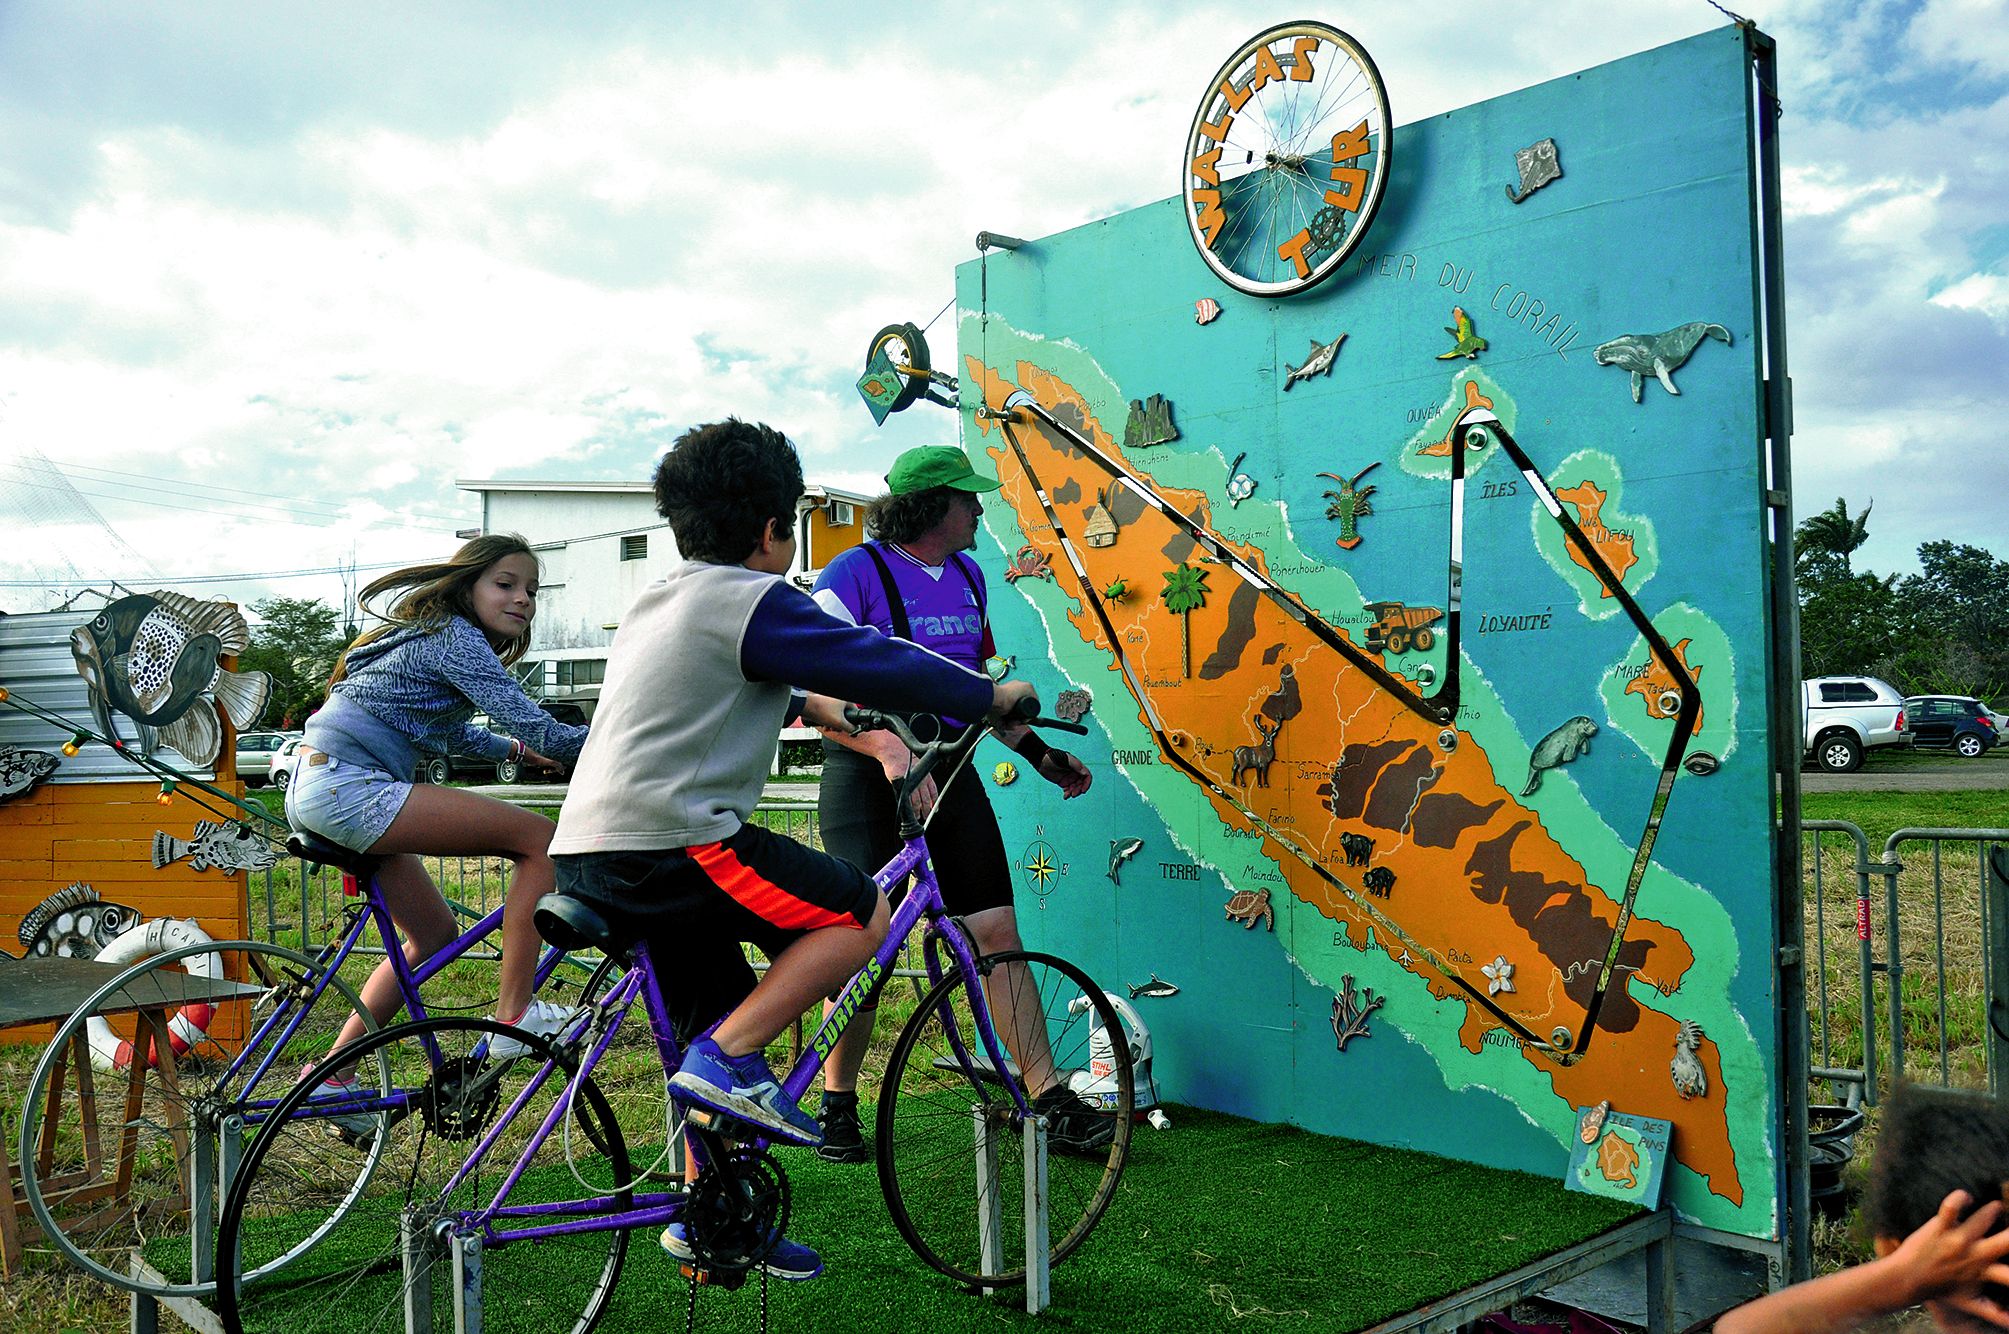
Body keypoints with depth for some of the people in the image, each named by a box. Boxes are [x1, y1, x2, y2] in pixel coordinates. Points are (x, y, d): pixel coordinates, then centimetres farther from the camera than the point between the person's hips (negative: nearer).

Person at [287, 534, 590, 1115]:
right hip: (346, 788, -11)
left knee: (435, 932, 18)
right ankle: (514, 1017, -13)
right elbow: (537, 728, -17)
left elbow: (455, 733, 37)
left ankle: (332, 1073, 22)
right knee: (541, 838, -15)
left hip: (317, 793, 11)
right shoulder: (457, 638, -9)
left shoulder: (433, 635, 22)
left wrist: (514, 749, 43)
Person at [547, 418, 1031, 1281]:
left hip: (586, 852, 10)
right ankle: (728, 1061, -7)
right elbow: (879, 663, -9)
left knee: (726, 1024, 18)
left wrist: (814, 706, 51)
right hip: (666, 842, -10)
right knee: (858, 913, -3)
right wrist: (993, 696, 4)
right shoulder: (751, 601, -8)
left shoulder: (660, 603, 22)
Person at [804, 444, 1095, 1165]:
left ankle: (1051, 1105, 5)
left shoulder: (967, 577, 12)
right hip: (867, 780, -6)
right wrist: (885, 746, -32)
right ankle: (837, 1105, 20)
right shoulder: (857, 573, -12)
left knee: (997, 931, 1)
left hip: (950, 774, 6)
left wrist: (1039, 752, 18)